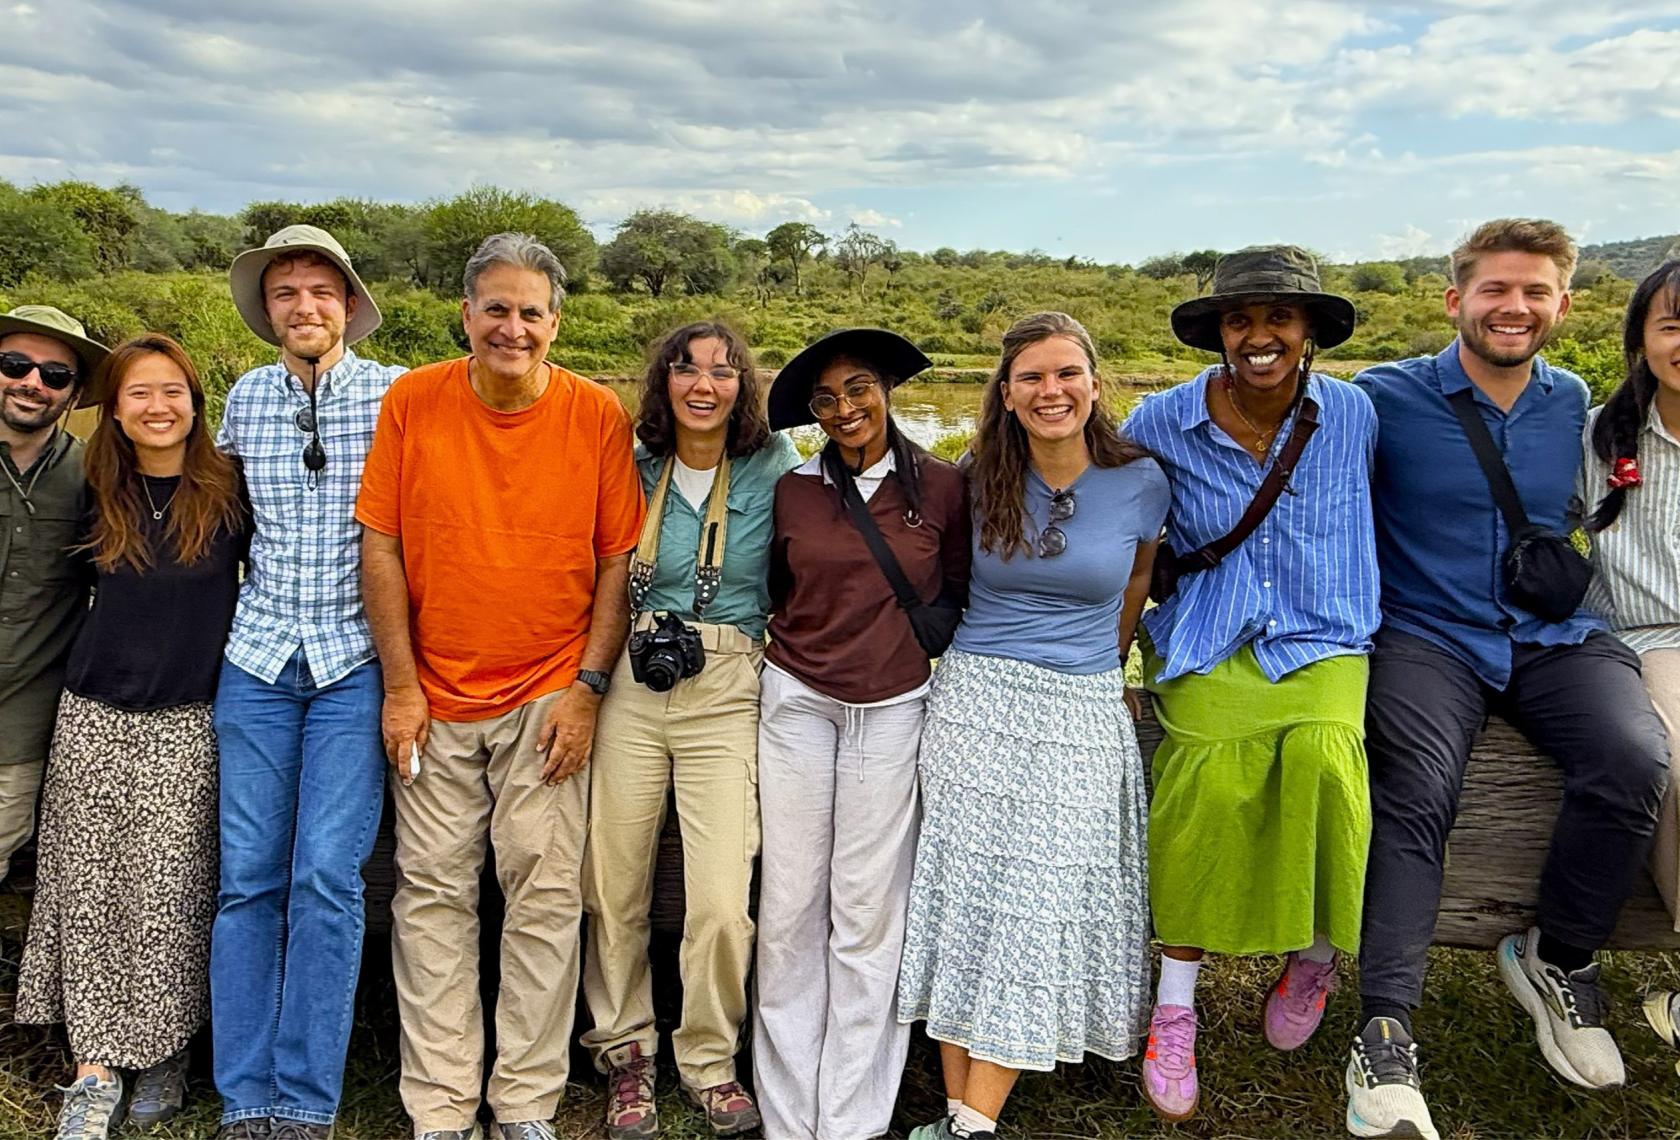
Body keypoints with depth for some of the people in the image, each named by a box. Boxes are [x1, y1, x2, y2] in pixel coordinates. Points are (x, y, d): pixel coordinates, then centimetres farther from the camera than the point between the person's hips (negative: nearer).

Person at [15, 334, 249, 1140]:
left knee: (172, 896, 1)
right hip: (94, 718, 3)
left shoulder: (228, 490, -3)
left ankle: (161, 1061, 19)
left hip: (187, 725, -3)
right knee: (90, 891, 3)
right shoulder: (98, 496, 5)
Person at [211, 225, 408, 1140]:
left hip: (354, 661, -3)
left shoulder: (398, 395, -2)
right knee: (247, 877, 3)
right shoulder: (246, 398, 10)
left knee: (327, 876, -6)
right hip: (258, 657, 3)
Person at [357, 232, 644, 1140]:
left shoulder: (597, 413, -4)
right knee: (434, 897, 7)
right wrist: (400, 687, -4)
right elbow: (381, 546, -1)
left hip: (548, 697, -1)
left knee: (546, 894, 2)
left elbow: (618, 558, -1)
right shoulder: (412, 401, -2)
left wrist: (587, 689, -6)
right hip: (436, 696, 1)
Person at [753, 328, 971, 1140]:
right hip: (797, 704, 2)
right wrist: (798, 649, 8)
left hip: (893, 710, -1)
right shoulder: (793, 491, 4)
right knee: (789, 906, 3)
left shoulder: (940, 486, -1)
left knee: (867, 911, 1)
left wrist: (919, 637, 4)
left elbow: (960, 592, 10)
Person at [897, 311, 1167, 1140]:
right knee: (966, 893, 1)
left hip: (1082, 714, 0)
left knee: (1040, 907, -2)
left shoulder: (1139, 481, -1)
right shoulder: (981, 480, 1)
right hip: (974, 700, 1)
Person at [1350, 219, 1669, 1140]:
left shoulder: (1579, 407, 13)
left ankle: (1557, 960, -2)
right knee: (1415, 792, -30)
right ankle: (1385, 1038, -26)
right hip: (1428, 638, -3)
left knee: (1634, 759, -26)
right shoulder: (1386, 398, 0)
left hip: (1557, 639, 4)